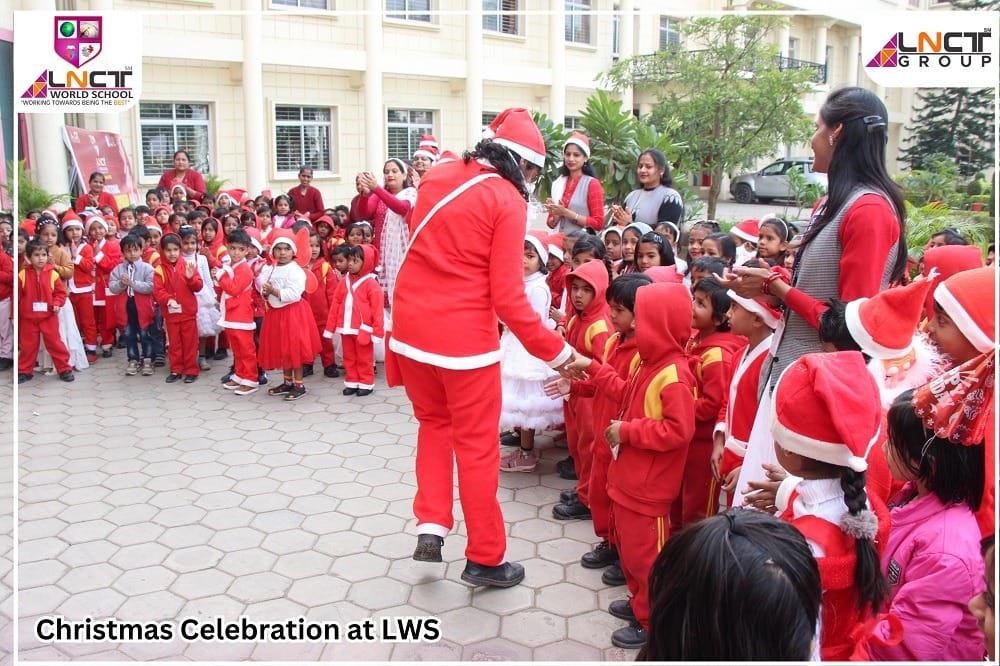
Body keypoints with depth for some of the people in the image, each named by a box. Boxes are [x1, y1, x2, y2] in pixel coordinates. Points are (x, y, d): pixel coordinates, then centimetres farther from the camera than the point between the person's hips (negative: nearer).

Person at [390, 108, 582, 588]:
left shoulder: (437, 175, 6)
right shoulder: (507, 200, -12)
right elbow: (507, 295, -15)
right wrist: (555, 350, -9)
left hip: (411, 327, 6)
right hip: (464, 336, -6)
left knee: (433, 423, 25)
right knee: (476, 446, 7)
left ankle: (431, 526, 17)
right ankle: (484, 559, 20)